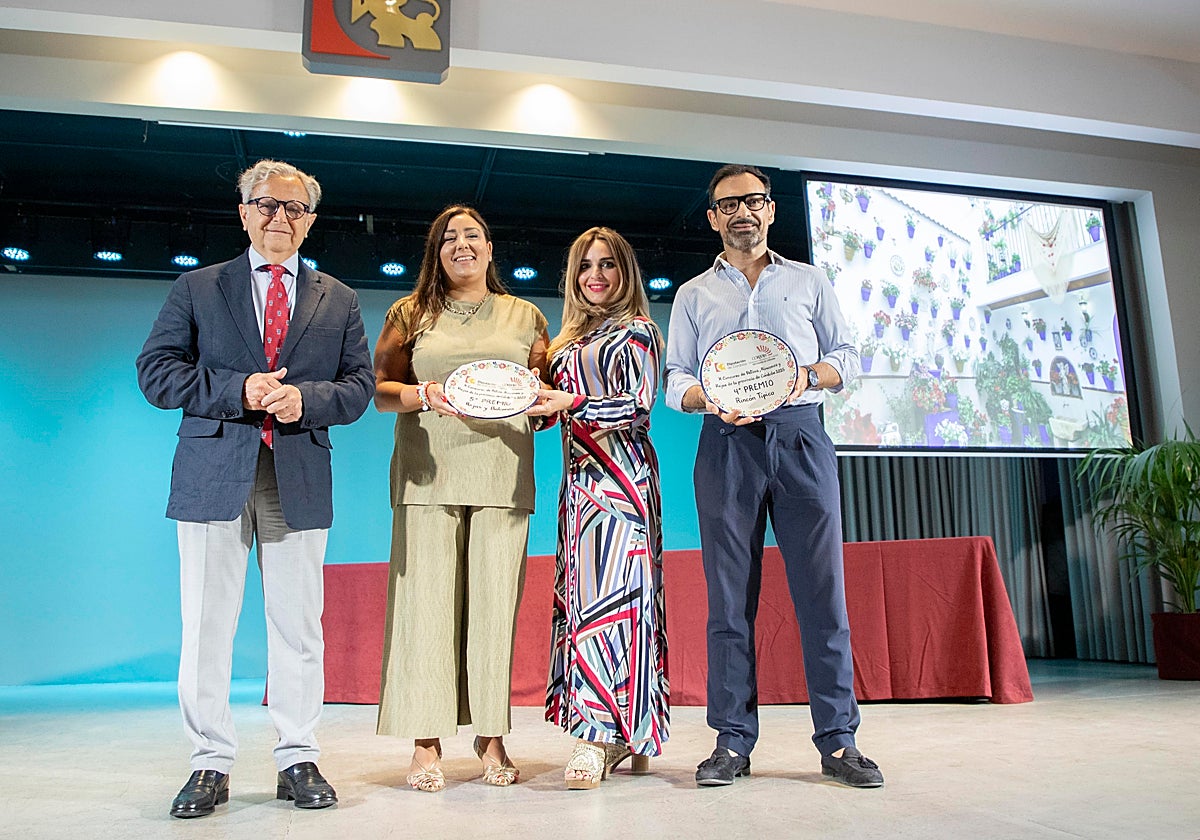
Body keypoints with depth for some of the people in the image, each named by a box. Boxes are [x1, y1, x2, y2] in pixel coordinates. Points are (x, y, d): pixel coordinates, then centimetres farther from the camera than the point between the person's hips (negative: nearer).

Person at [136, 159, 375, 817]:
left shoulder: (338, 300, 15)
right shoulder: (197, 288, 11)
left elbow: (359, 385, 9)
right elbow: (155, 370, 3)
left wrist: (305, 399, -12)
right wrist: (237, 390, -12)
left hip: (301, 477, 1)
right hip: (215, 474, 0)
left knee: (298, 624, 4)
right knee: (207, 624, 2)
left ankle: (299, 760, 15)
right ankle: (210, 763, 14)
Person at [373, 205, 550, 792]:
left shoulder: (525, 316, 16)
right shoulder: (410, 314, 14)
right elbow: (379, 388, 9)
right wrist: (423, 395, -10)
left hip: (502, 474, 1)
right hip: (429, 474, 0)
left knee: (494, 599, -1)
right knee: (427, 598, -4)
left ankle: (491, 737, 8)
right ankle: (426, 743, 3)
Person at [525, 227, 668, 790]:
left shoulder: (637, 331, 2)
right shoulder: (571, 339, 23)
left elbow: (639, 405, -9)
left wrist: (573, 403, -21)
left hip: (619, 476, -7)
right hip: (579, 478, 7)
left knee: (609, 592, -13)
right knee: (580, 591, 2)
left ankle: (600, 733, -13)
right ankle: (621, 733, 7)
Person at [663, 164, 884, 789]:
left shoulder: (809, 282, 19)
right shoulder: (694, 295, 18)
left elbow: (846, 356, 14)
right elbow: (675, 382, 12)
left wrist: (809, 376, -8)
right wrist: (712, 400, -10)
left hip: (800, 437, 0)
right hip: (726, 443, 0)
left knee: (822, 585, -4)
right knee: (729, 591, -1)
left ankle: (838, 741, 3)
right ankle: (733, 741, 5)